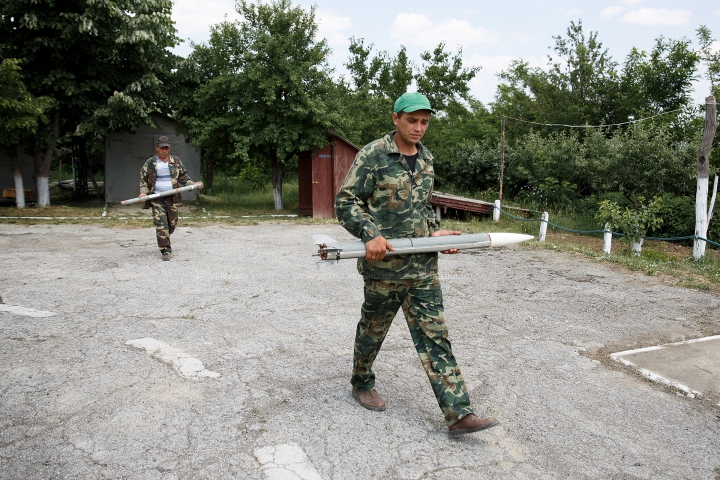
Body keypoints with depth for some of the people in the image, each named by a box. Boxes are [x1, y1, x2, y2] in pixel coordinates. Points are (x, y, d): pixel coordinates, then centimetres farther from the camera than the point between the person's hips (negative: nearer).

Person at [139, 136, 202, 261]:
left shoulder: (176, 162, 8)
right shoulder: (150, 163, 3)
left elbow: (184, 178, 11)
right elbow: (143, 179, 7)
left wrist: (194, 184, -5)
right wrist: (143, 192, -10)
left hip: (172, 198, 2)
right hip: (157, 198, -2)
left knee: (172, 224, 10)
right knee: (161, 224, -10)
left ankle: (163, 240, 38)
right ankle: (166, 250, -4)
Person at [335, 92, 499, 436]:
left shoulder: (426, 159, 12)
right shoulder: (373, 155, -9)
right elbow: (345, 202, -10)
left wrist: (434, 232, 5)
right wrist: (370, 235, -24)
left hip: (423, 266, 5)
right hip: (384, 265, -5)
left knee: (434, 336, 4)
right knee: (372, 330, 14)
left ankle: (458, 414, 6)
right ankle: (361, 384, 40)